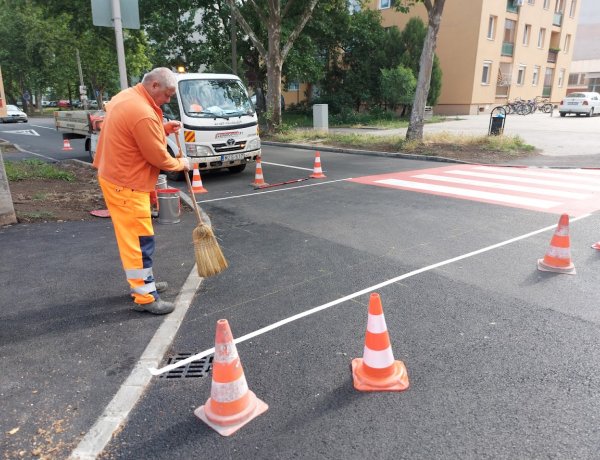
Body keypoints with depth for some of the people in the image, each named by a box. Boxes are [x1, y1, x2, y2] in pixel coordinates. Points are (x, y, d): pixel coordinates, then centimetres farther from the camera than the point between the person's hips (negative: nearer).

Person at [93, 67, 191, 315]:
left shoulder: (127, 96, 8)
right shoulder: (143, 114, -24)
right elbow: (158, 158, -19)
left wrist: (162, 128, 8)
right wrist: (181, 164, -1)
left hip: (116, 177, 11)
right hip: (126, 185, -10)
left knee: (134, 237, 18)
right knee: (139, 240, -5)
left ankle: (142, 282, 31)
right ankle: (145, 297, 2)